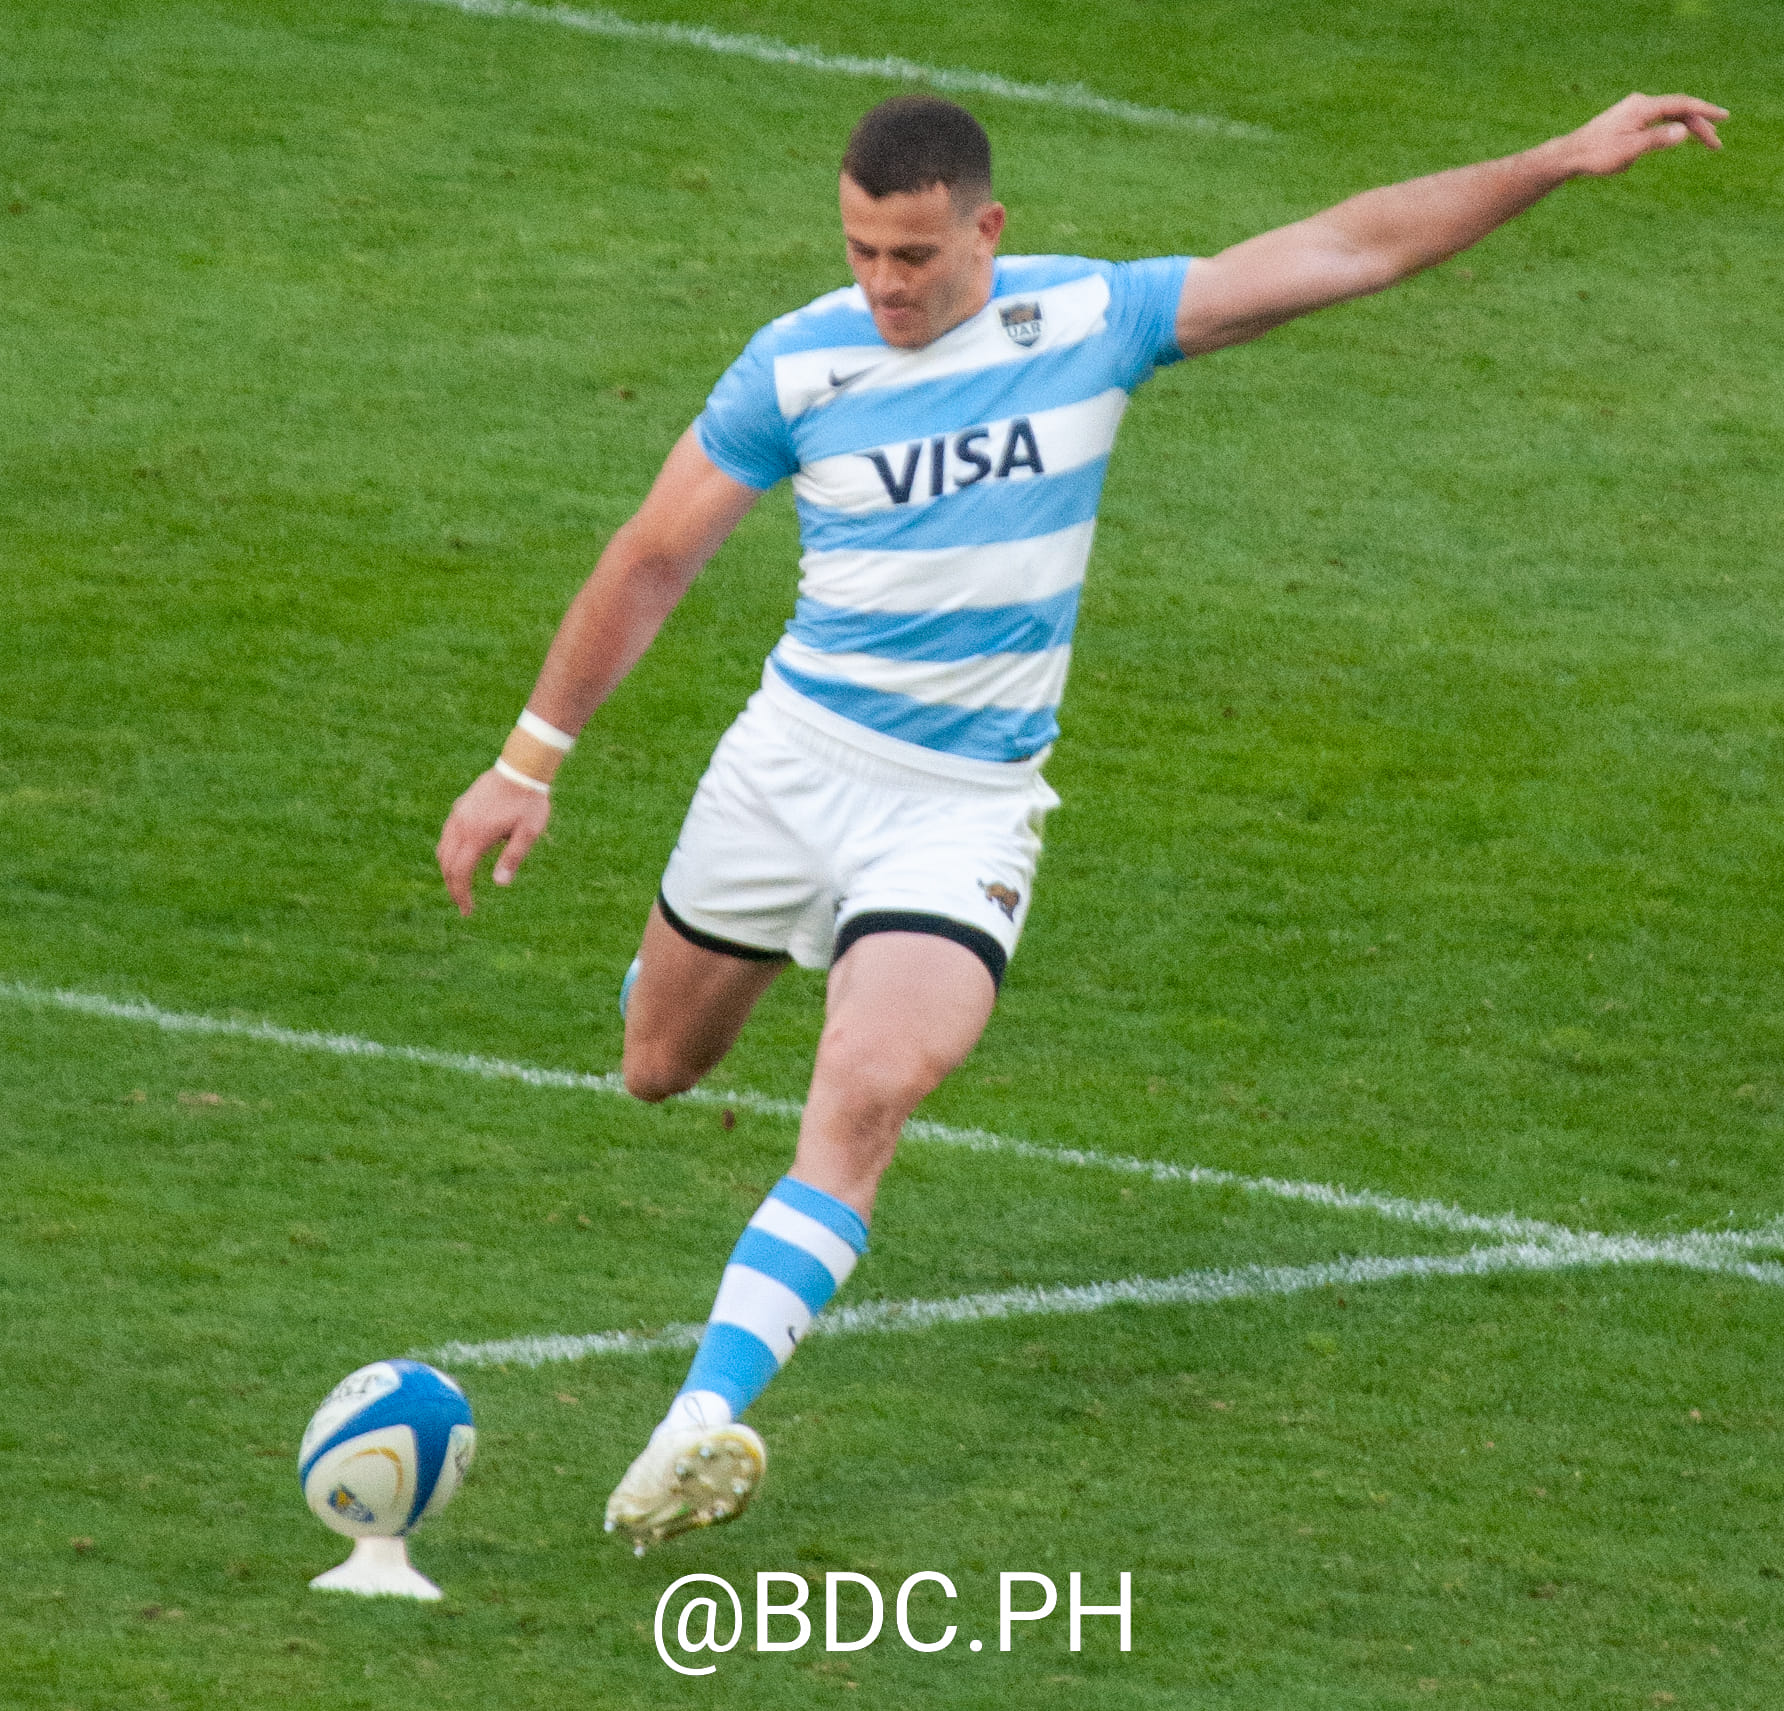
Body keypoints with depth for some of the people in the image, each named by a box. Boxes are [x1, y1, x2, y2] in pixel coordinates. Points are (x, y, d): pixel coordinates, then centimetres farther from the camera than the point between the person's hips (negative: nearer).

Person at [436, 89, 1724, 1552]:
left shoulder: (1091, 321, -7)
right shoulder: (799, 365, -9)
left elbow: (1349, 249, -2)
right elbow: (652, 561, 1)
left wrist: (1565, 161, -5)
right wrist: (528, 763, 1)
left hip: (965, 809, -1)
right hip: (793, 761, 1)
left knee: (866, 1100, -23)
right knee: (661, 1071, 17)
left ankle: (703, 1422, -27)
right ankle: (674, 970, 56)